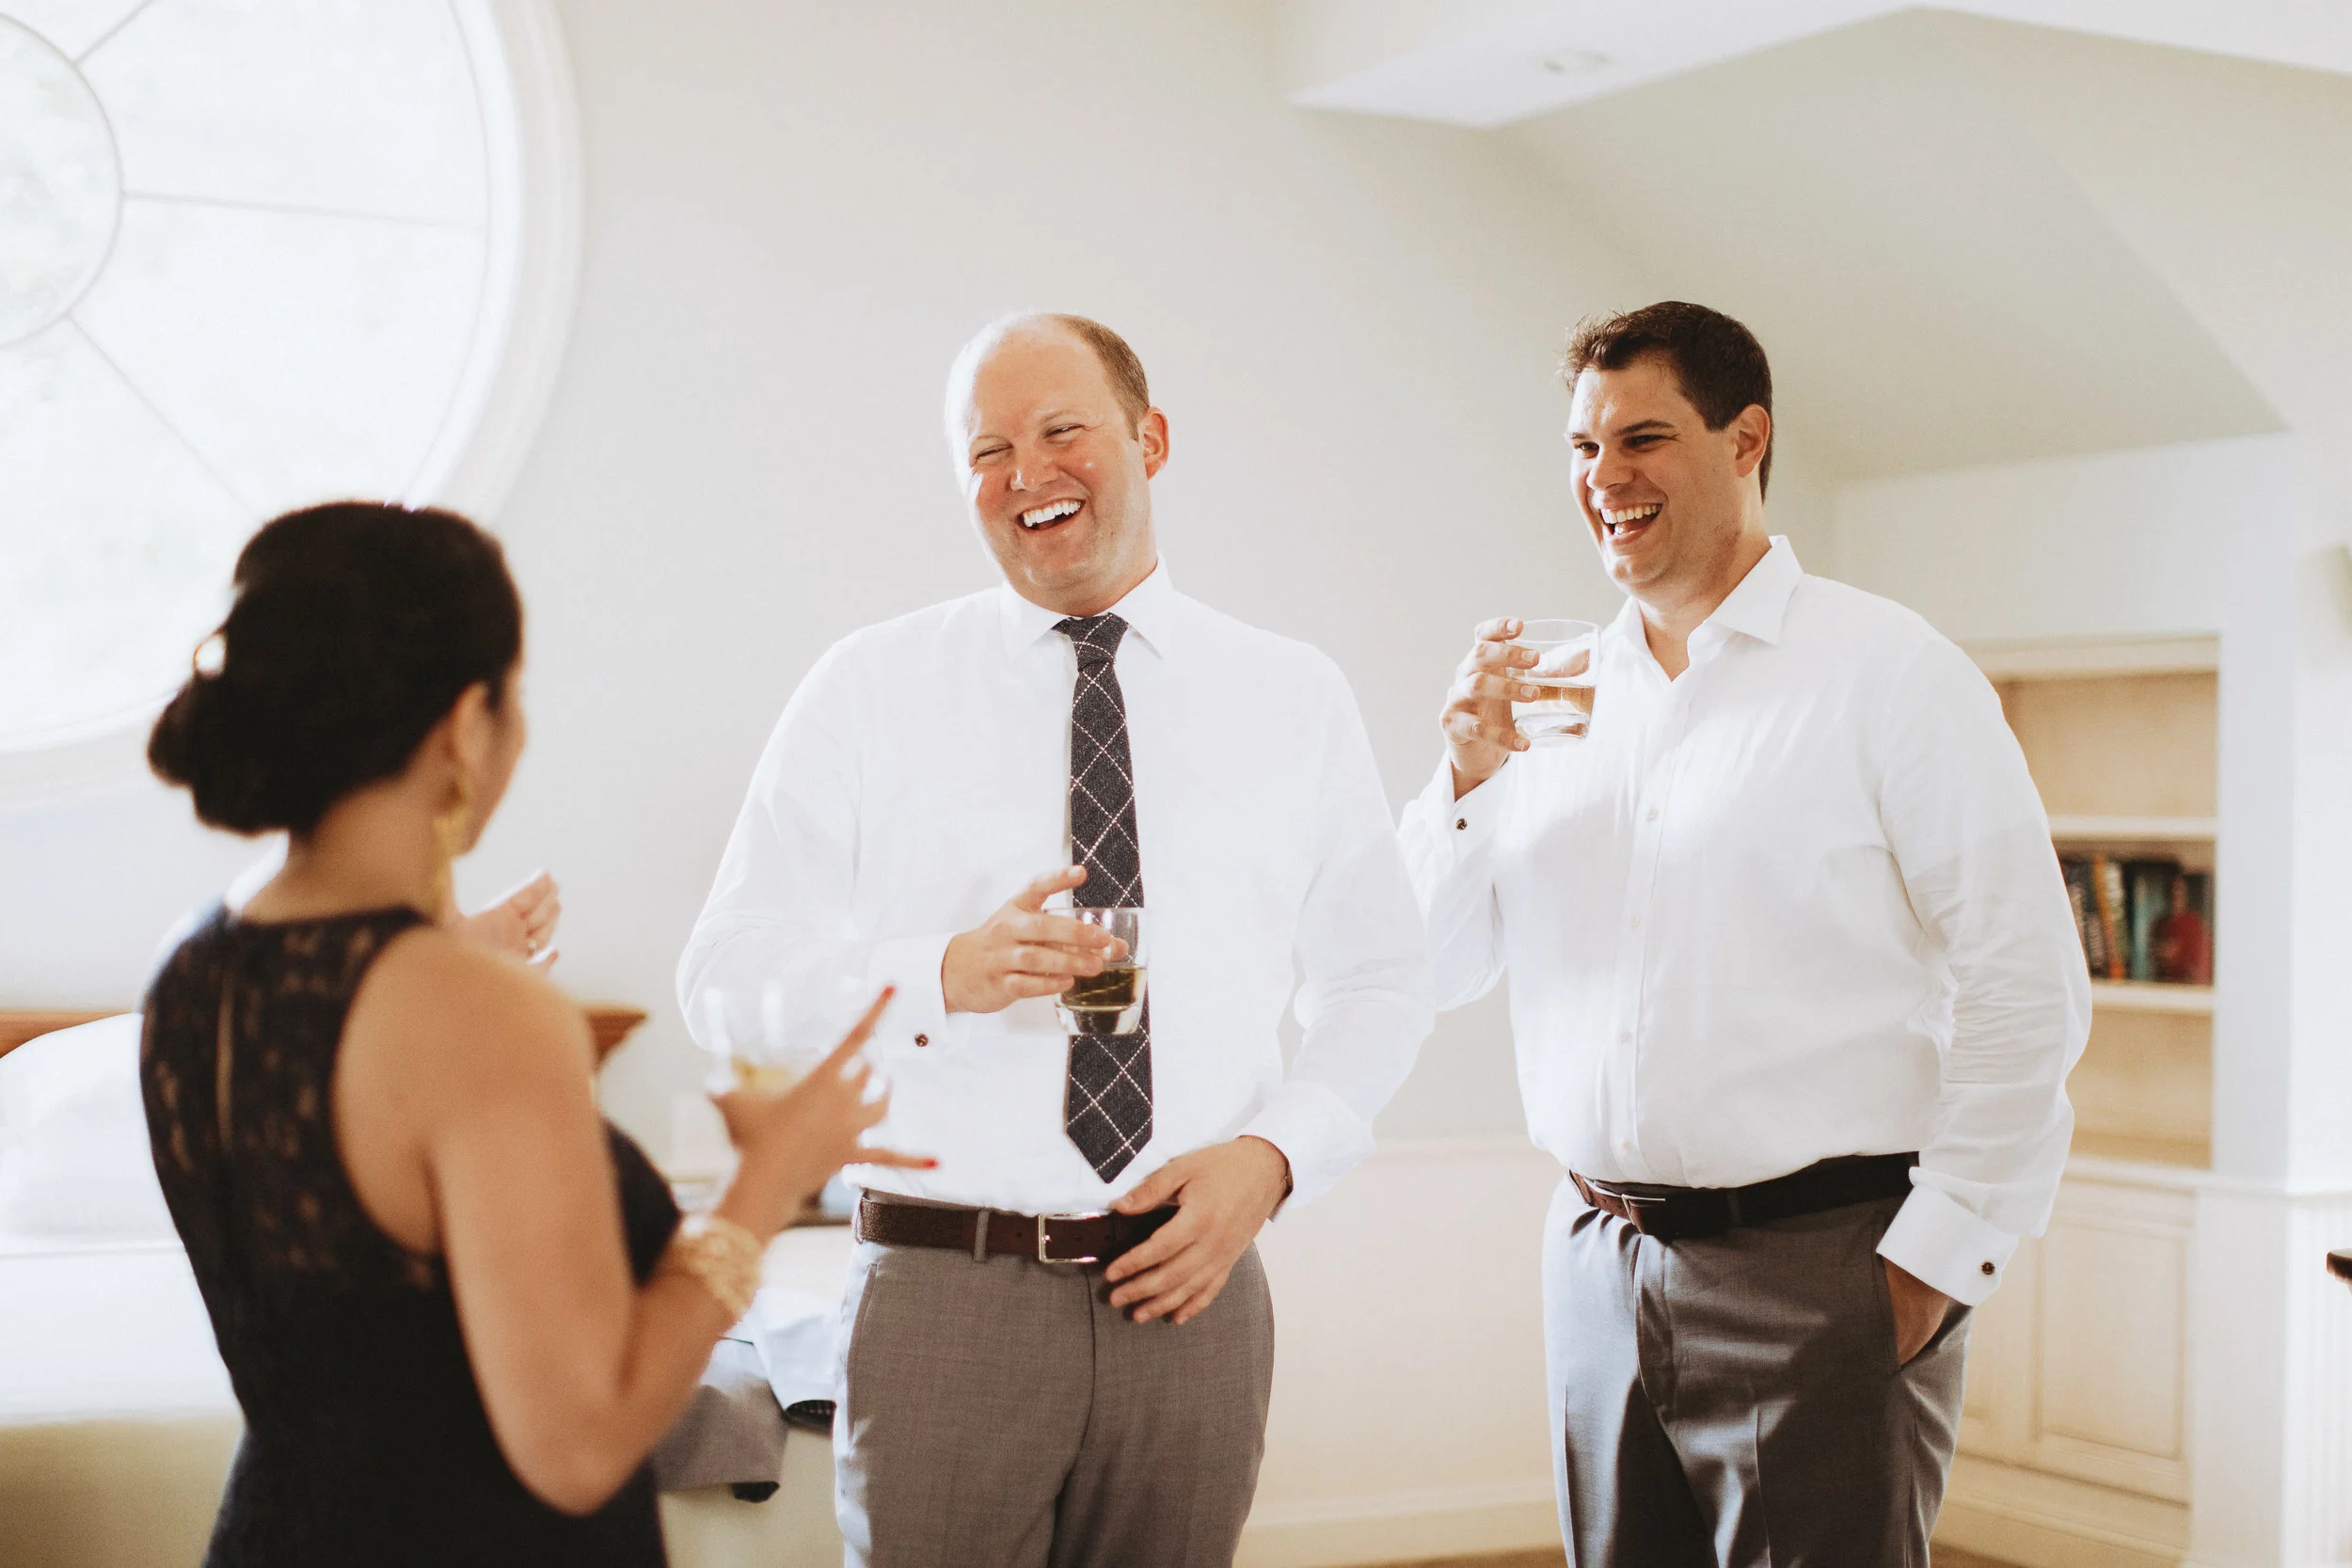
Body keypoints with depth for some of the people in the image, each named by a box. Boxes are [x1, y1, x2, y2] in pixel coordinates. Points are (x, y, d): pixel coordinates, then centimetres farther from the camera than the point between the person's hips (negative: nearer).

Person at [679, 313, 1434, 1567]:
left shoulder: (1295, 699, 7)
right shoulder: (868, 689, 2)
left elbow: (1381, 981, 13)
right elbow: (724, 972, -1)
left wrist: (1272, 1154, -4)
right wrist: (941, 975, -18)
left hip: (1191, 1288, 2)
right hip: (944, 1291, -1)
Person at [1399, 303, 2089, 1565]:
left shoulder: (1889, 673, -4)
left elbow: (2026, 990, -8)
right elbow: (1433, 974, 12)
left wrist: (1936, 1260, -11)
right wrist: (1466, 780, -4)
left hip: (1816, 1269, -5)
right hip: (1598, 1263, 5)